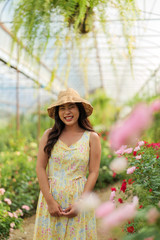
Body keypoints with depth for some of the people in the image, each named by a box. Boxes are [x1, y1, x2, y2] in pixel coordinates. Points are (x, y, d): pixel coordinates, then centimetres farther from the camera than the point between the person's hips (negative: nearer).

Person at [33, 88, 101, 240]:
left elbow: (93, 173, -2)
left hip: (79, 197, -1)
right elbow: (40, 168, 0)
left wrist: (79, 203, -10)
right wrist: (50, 201, -9)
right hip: (51, 197, 1)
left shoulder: (91, 138, 1)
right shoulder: (49, 135, 3)